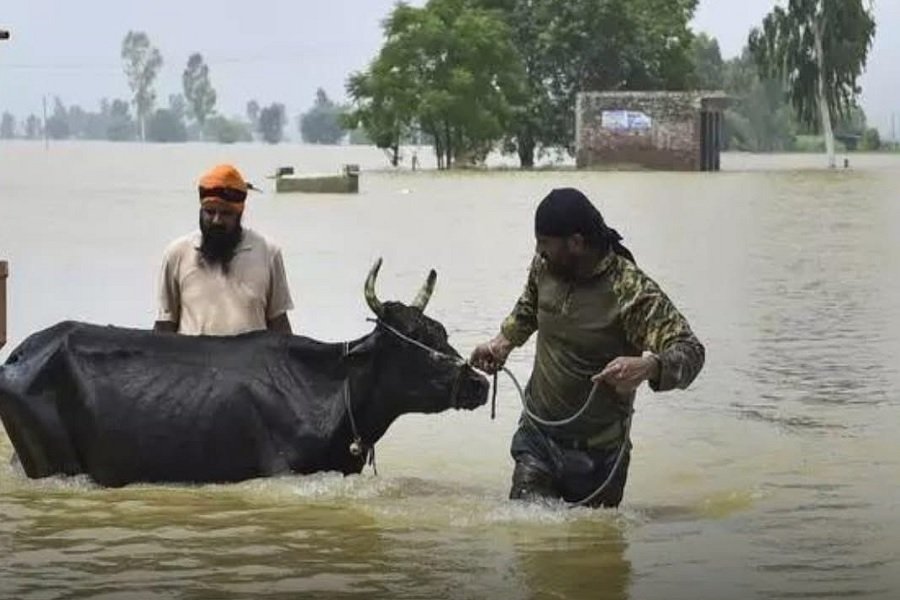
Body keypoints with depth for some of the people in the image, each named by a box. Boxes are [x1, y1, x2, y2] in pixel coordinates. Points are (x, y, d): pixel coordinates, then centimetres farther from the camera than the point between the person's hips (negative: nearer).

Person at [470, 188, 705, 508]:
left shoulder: (632, 292, -21)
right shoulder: (544, 266, -2)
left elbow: (690, 351, -28)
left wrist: (648, 367, -48)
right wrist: (504, 341, 6)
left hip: (597, 453, -4)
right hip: (538, 436, 4)